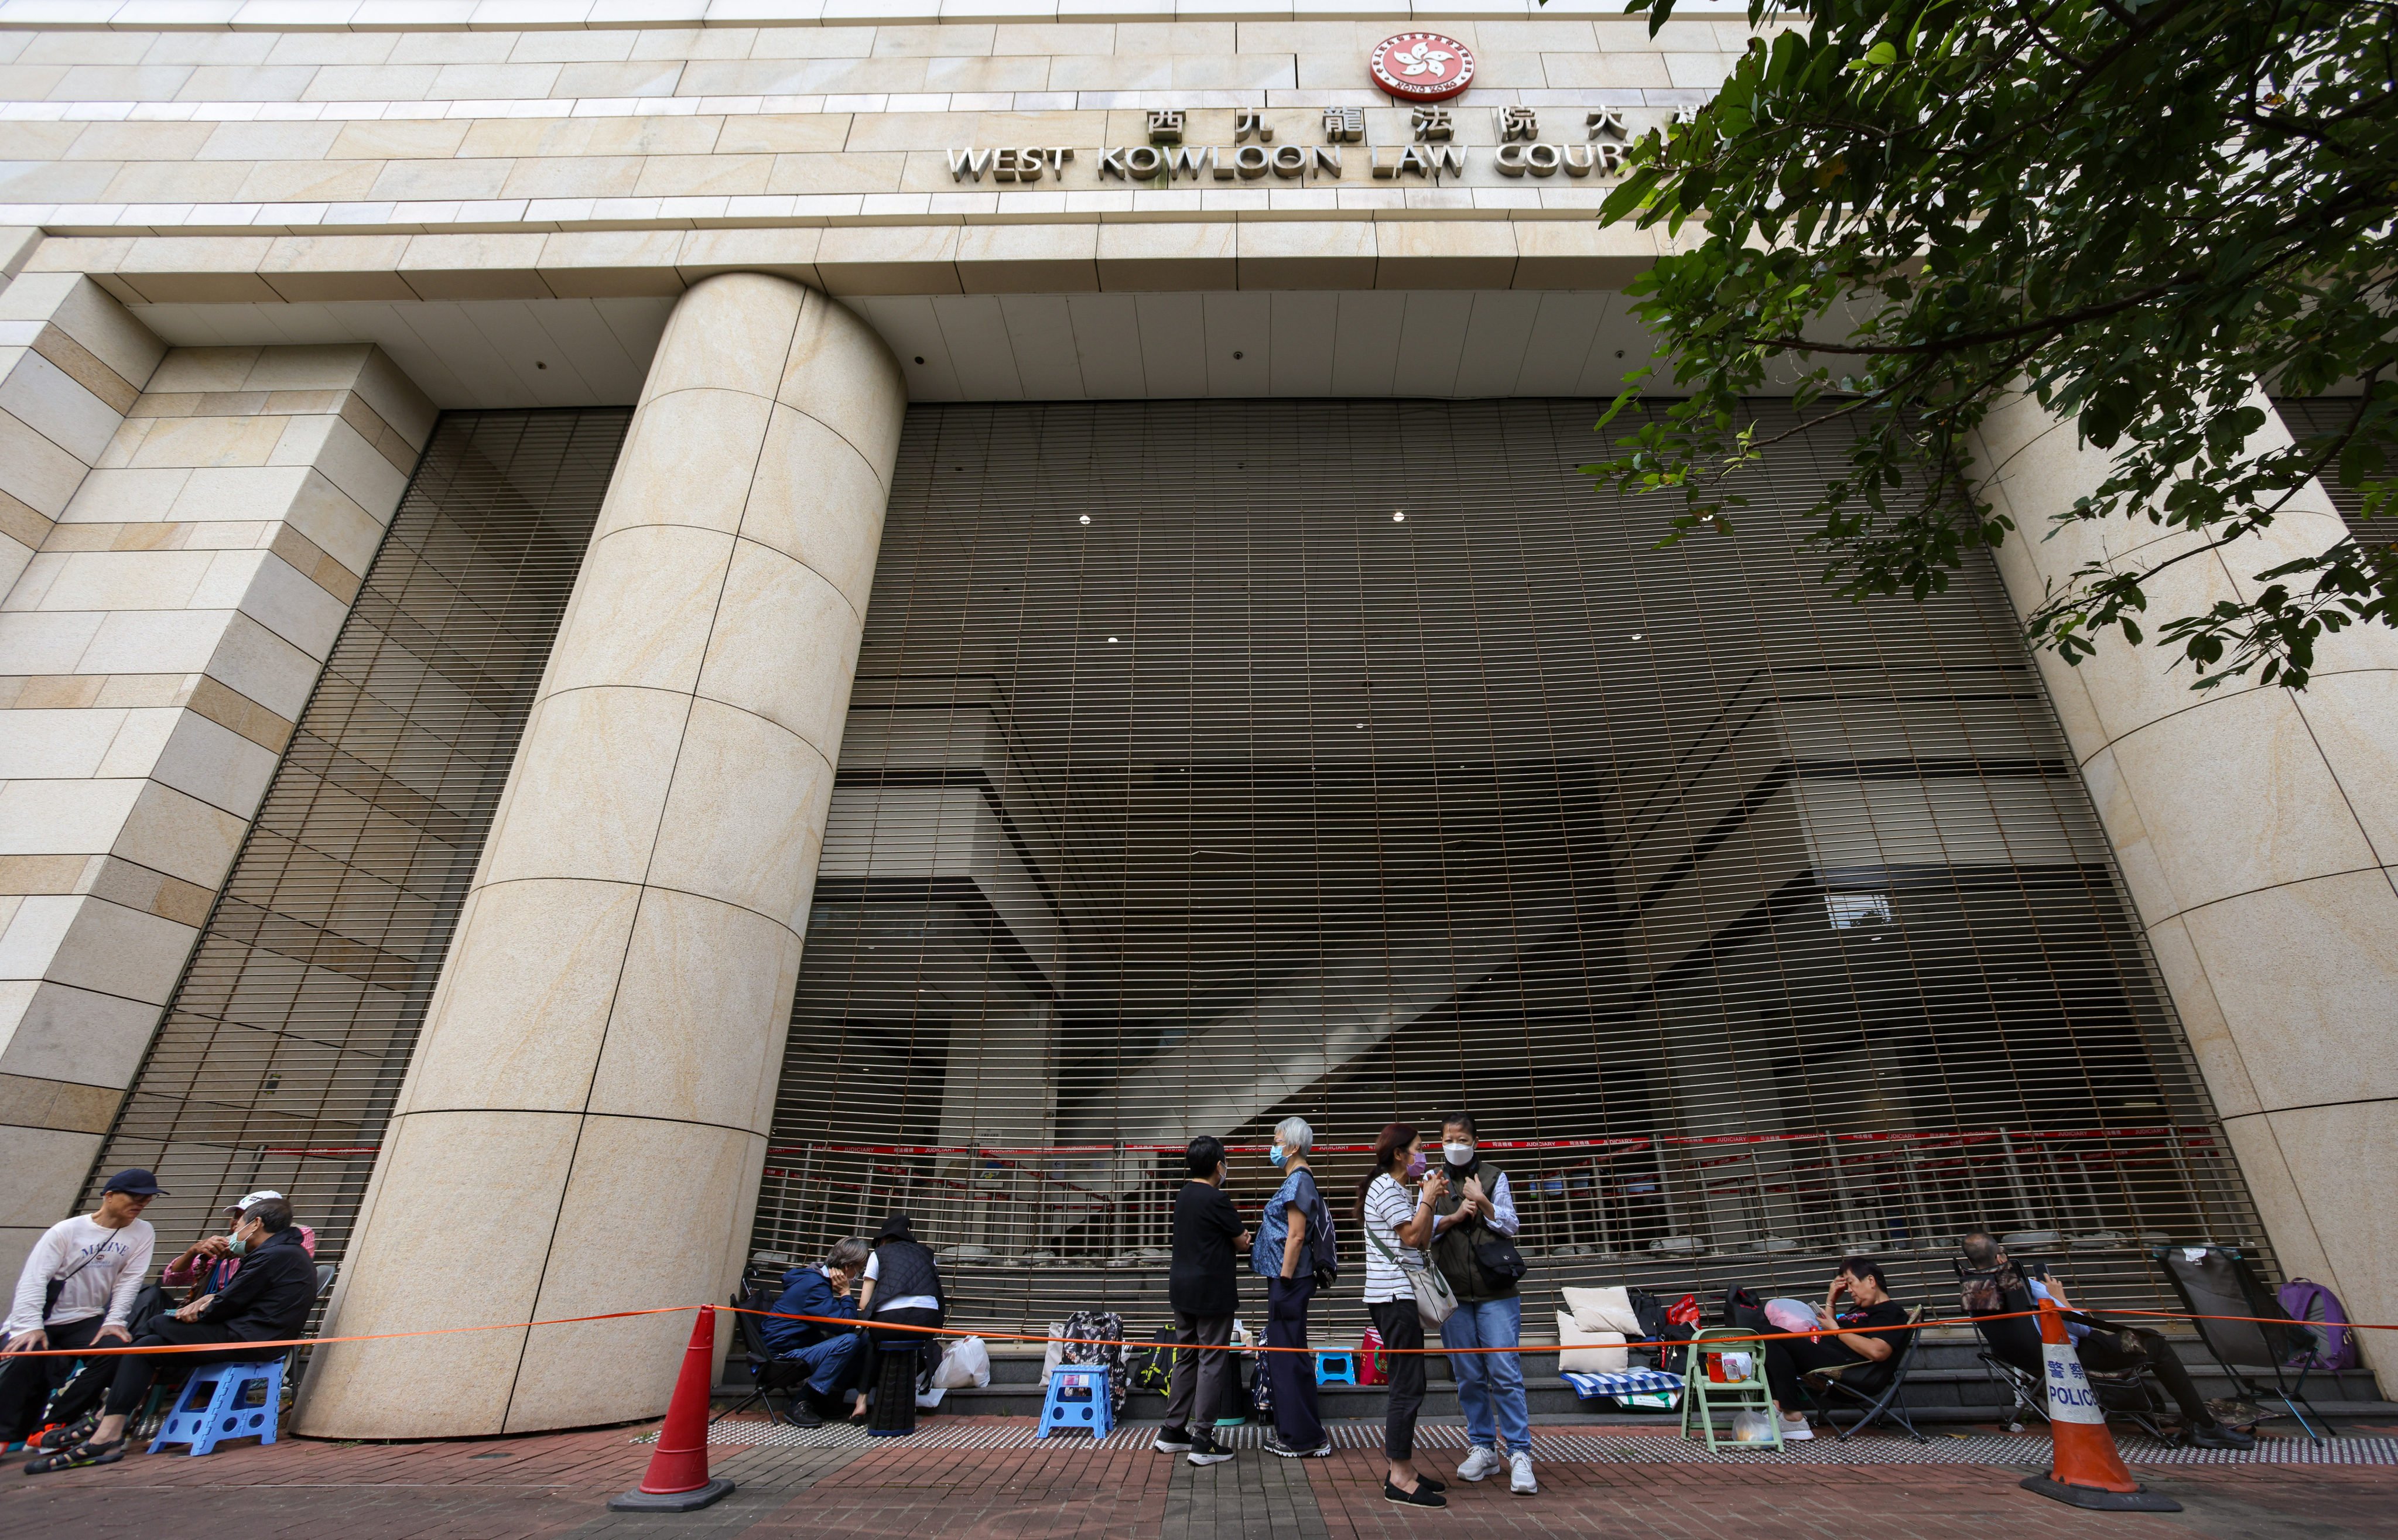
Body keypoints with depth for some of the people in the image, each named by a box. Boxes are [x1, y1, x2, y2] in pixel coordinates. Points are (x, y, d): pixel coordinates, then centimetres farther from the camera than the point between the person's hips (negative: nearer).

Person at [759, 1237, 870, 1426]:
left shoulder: (818, 1277, 10)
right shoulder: (815, 1286, -22)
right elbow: (845, 1325, -26)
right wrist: (845, 1293, -16)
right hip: (784, 1354, -10)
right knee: (849, 1342, -27)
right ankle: (802, 1404, -17)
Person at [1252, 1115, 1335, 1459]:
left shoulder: (1298, 1180, -16)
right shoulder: (1296, 1180, 14)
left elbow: (1296, 1236, -21)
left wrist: (1284, 1281, -20)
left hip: (1290, 1279, -10)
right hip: (1286, 1278, 10)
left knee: (1288, 1356, -2)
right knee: (1284, 1353, 16)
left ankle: (1304, 1438, 7)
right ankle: (1292, 1431, 25)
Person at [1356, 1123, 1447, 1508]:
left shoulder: (1397, 1190, 20)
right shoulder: (1385, 1188, -12)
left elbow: (1424, 1240, 16)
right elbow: (1413, 1237, -18)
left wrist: (1430, 1201, 9)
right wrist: (1428, 1199, -7)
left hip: (1396, 1297, 10)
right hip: (1395, 1297, -10)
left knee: (1406, 1387, 14)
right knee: (1408, 1388, -8)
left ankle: (1403, 1470, 21)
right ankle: (1400, 1480, -4)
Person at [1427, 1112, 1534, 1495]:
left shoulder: (1494, 1177, 4)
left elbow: (1511, 1226, 2)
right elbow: (1421, 1231, 1)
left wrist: (1482, 1202, -11)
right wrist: (1455, 1215, -13)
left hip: (1496, 1292, -2)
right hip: (1454, 1294, 2)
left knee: (1506, 1374, -6)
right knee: (1468, 1377, 9)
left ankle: (1519, 1454, 3)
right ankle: (1483, 1449, 22)